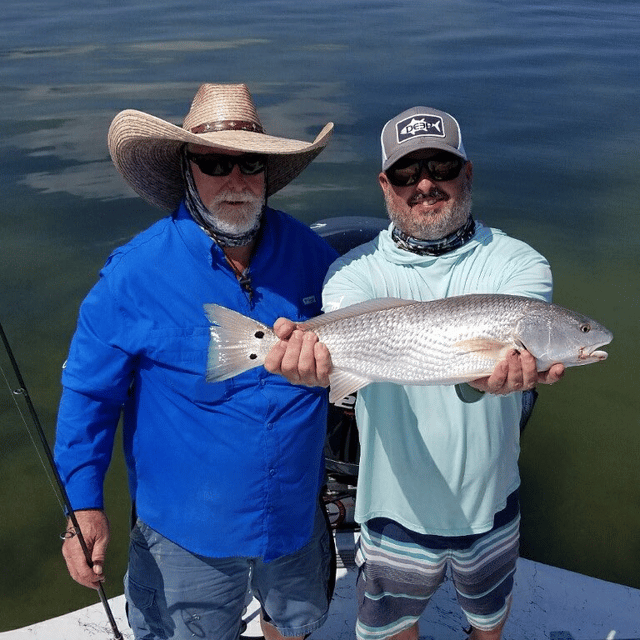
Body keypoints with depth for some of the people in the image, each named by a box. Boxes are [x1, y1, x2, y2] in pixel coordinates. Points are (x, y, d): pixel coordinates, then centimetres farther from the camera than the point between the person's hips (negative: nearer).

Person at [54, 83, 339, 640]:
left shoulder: (309, 253, -10)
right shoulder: (135, 272, -20)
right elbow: (89, 390, -11)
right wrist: (84, 503, -13)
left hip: (297, 511, 4)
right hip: (187, 527, -3)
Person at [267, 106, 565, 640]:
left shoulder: (518, 264, -11)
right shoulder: (358, 270, -12)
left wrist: (497, 368, -55)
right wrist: (318, 351, -58)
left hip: (490, 505, 1)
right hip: (397, 511, -1)